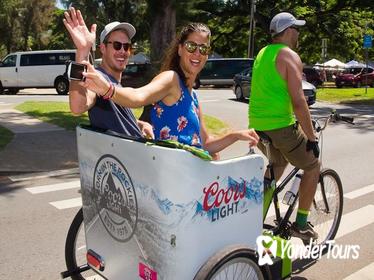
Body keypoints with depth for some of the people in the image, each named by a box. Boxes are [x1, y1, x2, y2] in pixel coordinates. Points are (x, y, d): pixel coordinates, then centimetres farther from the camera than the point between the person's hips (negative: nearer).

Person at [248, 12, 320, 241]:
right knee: (313, 167, 11)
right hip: (281, 125, -8)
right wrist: (312, 137, -14)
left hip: (257, 124, 8)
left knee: (279, 163, 31)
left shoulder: (263, 54, 15)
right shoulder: (290, 56, -12)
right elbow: (298, 101, -20)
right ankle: (301, 224, 16)